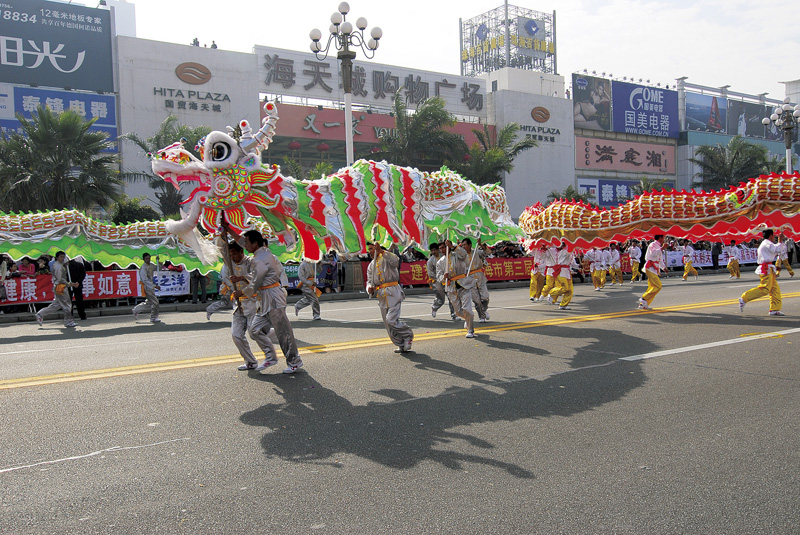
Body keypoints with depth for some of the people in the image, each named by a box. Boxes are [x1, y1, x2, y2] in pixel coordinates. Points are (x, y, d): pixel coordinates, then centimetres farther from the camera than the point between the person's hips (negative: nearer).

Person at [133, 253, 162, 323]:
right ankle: (153, 318, 6)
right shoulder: (143, 268, -18)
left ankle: (136, 310, 34)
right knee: (155, 302, -6)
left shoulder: (151, 265, 6)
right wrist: (155, 286, -27)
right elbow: (145, 280, -23)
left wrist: (158, 261, 0)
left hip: (151, 286, 9)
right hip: (147, 286, -9)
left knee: (149, 302, 20)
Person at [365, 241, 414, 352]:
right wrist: (369, 287, -10)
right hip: (381, 296, 7)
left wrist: (381, 251, -37)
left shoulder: (387, 258, -3)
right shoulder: (371, 265, 19)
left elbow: (395, 260, -27)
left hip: (392, 293, -7)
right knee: (387, 324, 8)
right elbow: (369, 281, 14)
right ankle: (402, 345, 20)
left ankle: (408, 335, 8)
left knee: (391, 320, -17)